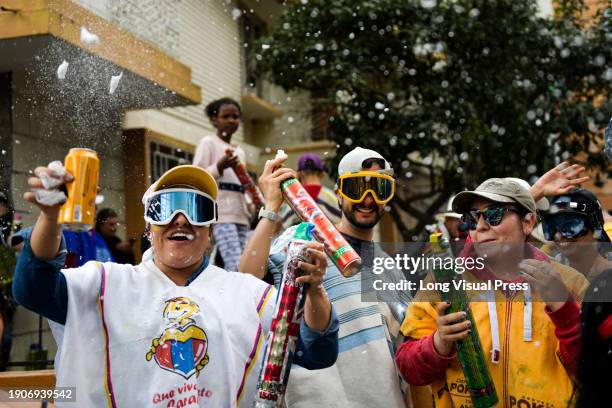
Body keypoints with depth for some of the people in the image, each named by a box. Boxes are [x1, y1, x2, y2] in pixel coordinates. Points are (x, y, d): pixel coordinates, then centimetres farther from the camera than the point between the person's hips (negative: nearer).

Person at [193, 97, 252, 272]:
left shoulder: (240, 151, 24)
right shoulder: (208, 142, 4)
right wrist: (219, 167, -19)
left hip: (240, 215, 7)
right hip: (220, 213, -7)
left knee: (232, 269, -1)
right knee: (237, 266, -19)